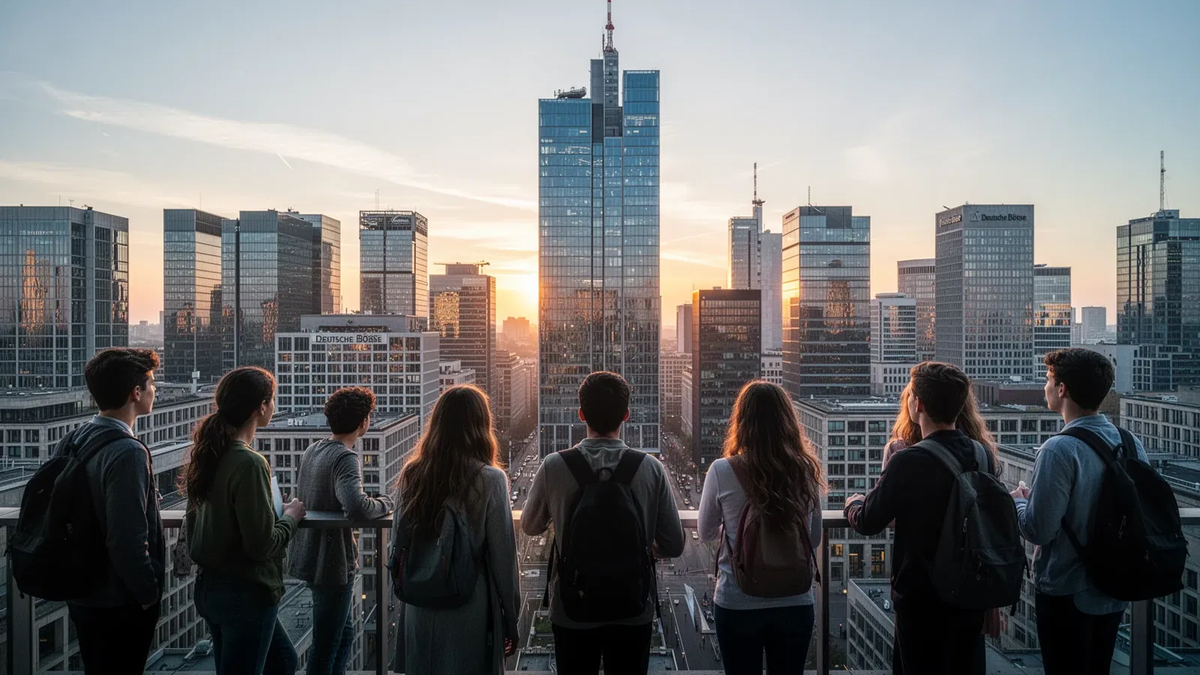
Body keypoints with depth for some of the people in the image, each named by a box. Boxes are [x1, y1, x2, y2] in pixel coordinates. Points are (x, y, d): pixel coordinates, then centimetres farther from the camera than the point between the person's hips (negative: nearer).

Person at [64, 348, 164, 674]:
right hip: (118, 602, -8)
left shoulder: (79, 437, 2)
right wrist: (149, 594, -14)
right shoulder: (127, 452, -25)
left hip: (83, 593, 8)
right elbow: (128, 541, -28)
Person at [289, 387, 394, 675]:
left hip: (308, 557, 9)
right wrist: (385, 502, -17)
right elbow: (357, 508, -37)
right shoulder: (345, 458, -21)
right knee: (326, 646, 4)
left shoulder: (312, 451, 6)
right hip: (332, 563, -9)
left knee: (343, 632, 23)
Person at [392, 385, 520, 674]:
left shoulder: (410, 475, -3)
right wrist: (511, 619, 0)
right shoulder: (489, 479, -15)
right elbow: (503, 555, -11)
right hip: (469, 613, -4)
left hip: (419, 611, 4)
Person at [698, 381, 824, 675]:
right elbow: (814, 538, 7)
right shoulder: (805, 470, -6)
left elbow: (706, 533, 2)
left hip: (738, 603, -2)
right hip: (794, 602, 2)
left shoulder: (723, 471, -13)